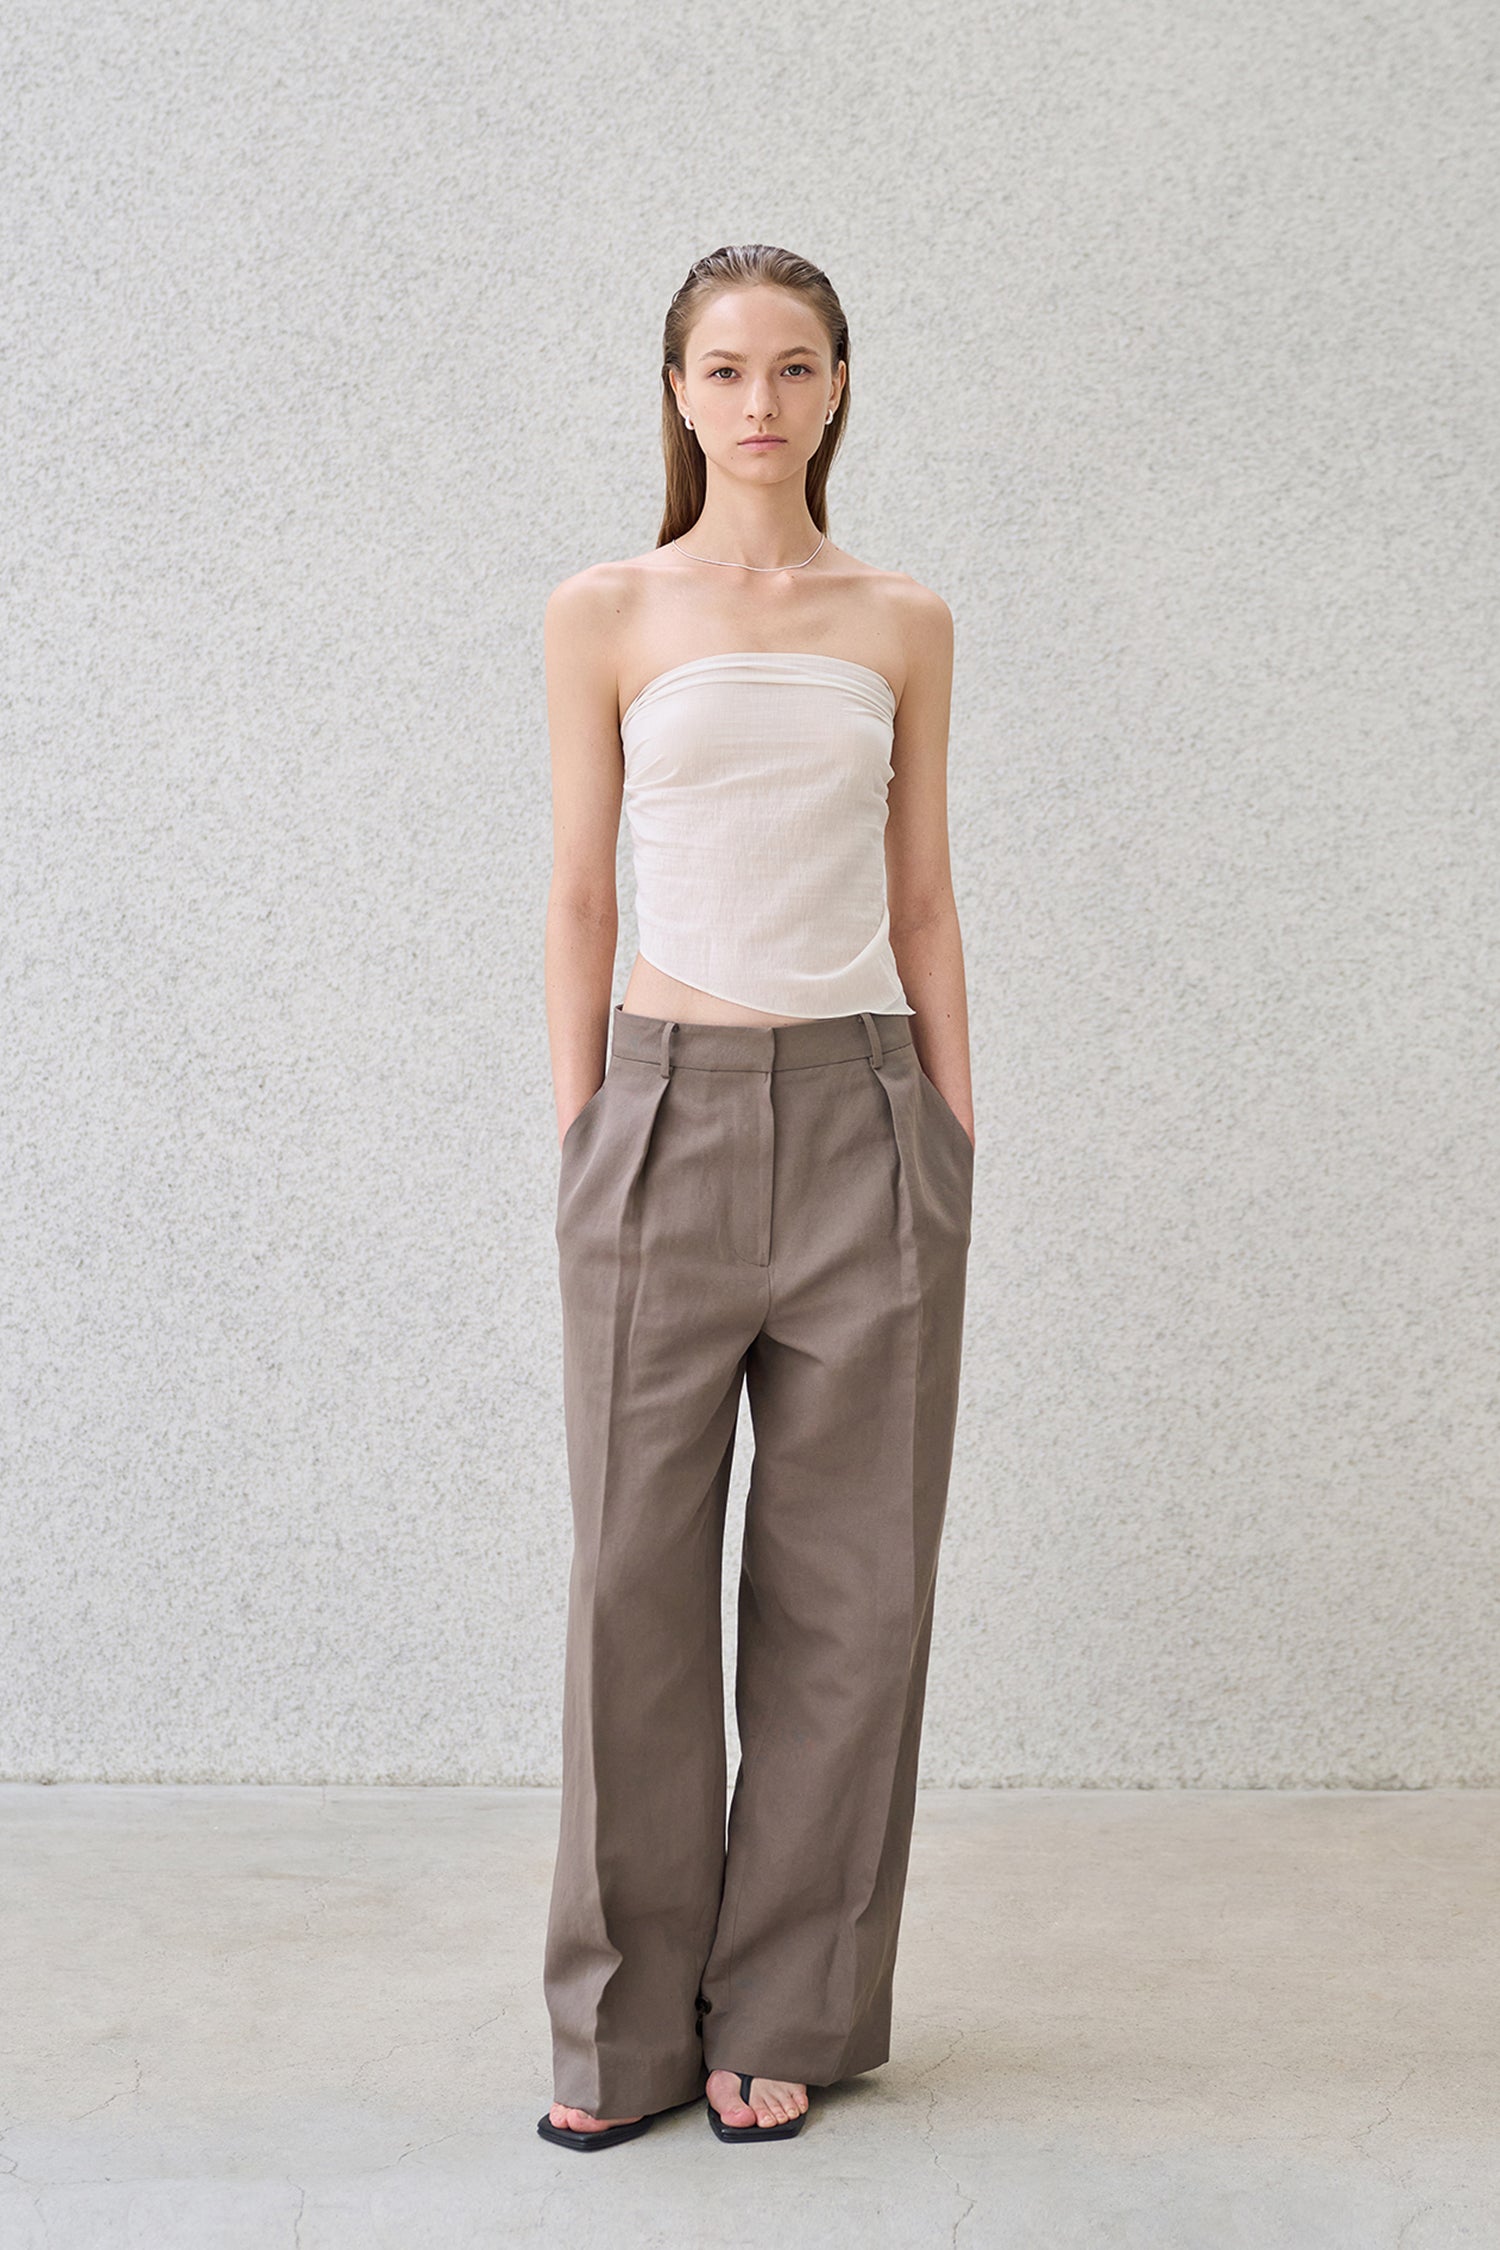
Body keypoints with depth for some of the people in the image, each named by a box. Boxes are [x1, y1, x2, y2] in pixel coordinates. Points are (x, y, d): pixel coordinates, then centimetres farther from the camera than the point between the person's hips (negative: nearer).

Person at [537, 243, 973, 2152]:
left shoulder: (904, 625, 8)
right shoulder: (605, 616, 3)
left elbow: (922, 900, 10)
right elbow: (580, 896, 4)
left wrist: (956, 1136, 6)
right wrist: (583, 1142, -1)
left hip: (864, 1114, 2)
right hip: (674, 1110, -1)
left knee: (848, 1581, 5)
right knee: (638, 1570, 3)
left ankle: (787, 2013, 21)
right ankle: (627, 2024, 19)